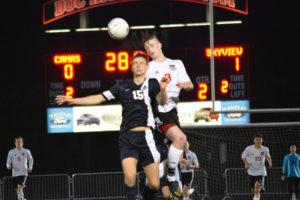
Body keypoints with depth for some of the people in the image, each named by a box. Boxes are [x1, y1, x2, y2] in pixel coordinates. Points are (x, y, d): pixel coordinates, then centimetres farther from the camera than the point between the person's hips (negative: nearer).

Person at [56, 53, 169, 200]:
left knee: (154, 185, -3)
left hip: (145, 137, -1)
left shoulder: (151, 84, 9)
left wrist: (162, 90, -28)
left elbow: (162, 102, -6)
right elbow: (99, 98, 19)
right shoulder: (123, 87, 16)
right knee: (130, 175, -22)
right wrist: (72, 100, 16)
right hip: (127, 137, 1)